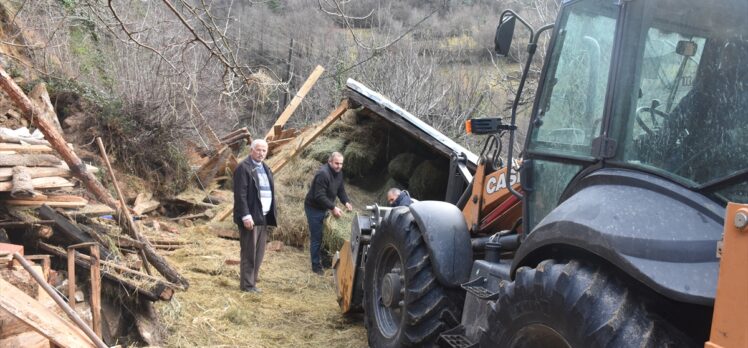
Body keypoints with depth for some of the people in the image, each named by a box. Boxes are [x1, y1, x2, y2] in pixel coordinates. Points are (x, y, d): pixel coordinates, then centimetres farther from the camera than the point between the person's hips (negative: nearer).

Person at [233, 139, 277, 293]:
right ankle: (247, 285, 7)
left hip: (263, 217, 8)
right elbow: (240, 194, -16)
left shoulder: (265, 168, 16)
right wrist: (246, 216, -21)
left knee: (259, 253, 12)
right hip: (250, 217, -8)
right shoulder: (243, 168, -10)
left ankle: (252, 282, 20)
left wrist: (272, 214, 11)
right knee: (249, 253, -1)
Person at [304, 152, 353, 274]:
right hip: (314, 209, -9)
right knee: (316, 237, -3)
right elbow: (319, 196, -30)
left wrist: (346, 202, -7)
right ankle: (316, 265, 6)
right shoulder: (323, 174, -28)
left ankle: (325, 259, 25)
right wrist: (333, 208, -31)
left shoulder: (338, 172, 1)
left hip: (324, 208, 9)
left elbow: (341, 189, 9)